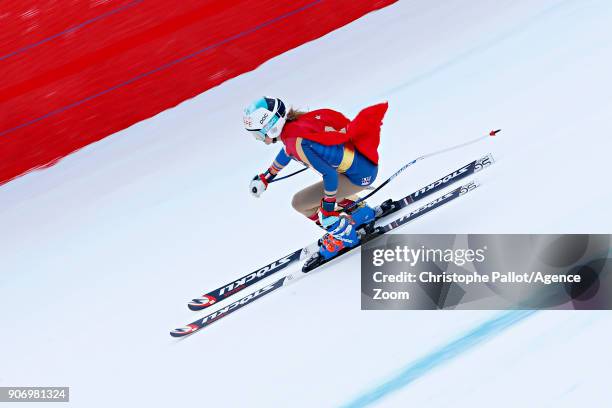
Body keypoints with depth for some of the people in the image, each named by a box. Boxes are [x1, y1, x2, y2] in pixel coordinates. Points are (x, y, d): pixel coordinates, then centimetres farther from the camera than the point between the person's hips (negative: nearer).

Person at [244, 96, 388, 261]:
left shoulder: (297, 141, -26)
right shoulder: (292, 123, 0)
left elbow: (329, 174, -24)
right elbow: (288, 150, 23)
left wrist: (328, 207, -13)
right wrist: (266, 176, 32)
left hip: (360, 175, -9)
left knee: (299, 203, -3)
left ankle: (343, 235, 10)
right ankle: (360, 211, 34)